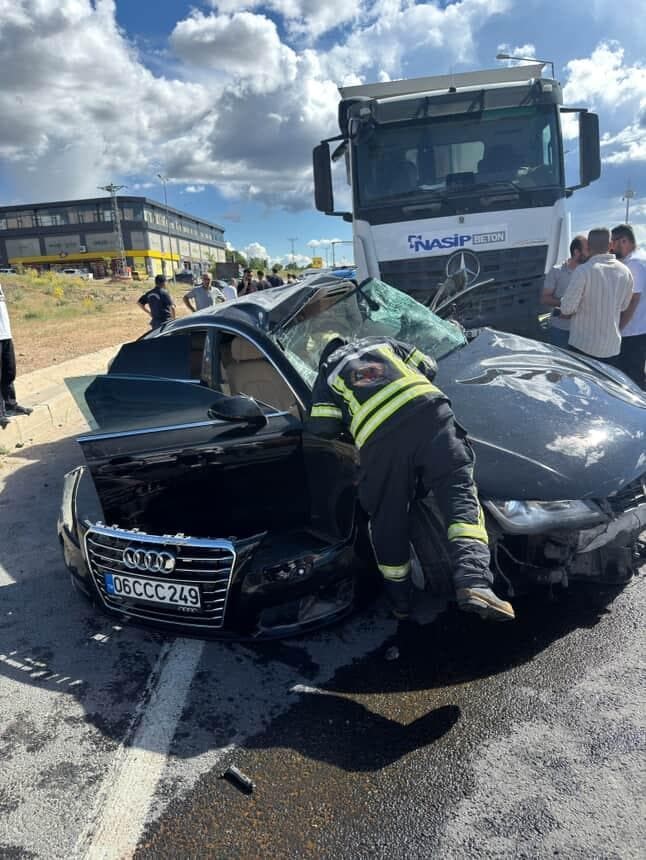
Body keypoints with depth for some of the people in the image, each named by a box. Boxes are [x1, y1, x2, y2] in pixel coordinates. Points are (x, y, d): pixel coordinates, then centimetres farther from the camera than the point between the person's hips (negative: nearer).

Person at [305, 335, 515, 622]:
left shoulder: (326, 375, 27)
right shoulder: (382, 342, 35)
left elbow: (322, 428, 13)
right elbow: (429, 367, 32)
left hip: (379, 437, -1)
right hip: (429, 411, 1)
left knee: (387, 519, 14)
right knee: (459, 491, -4)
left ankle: (399, 600, 27)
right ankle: (474, 583, -25)